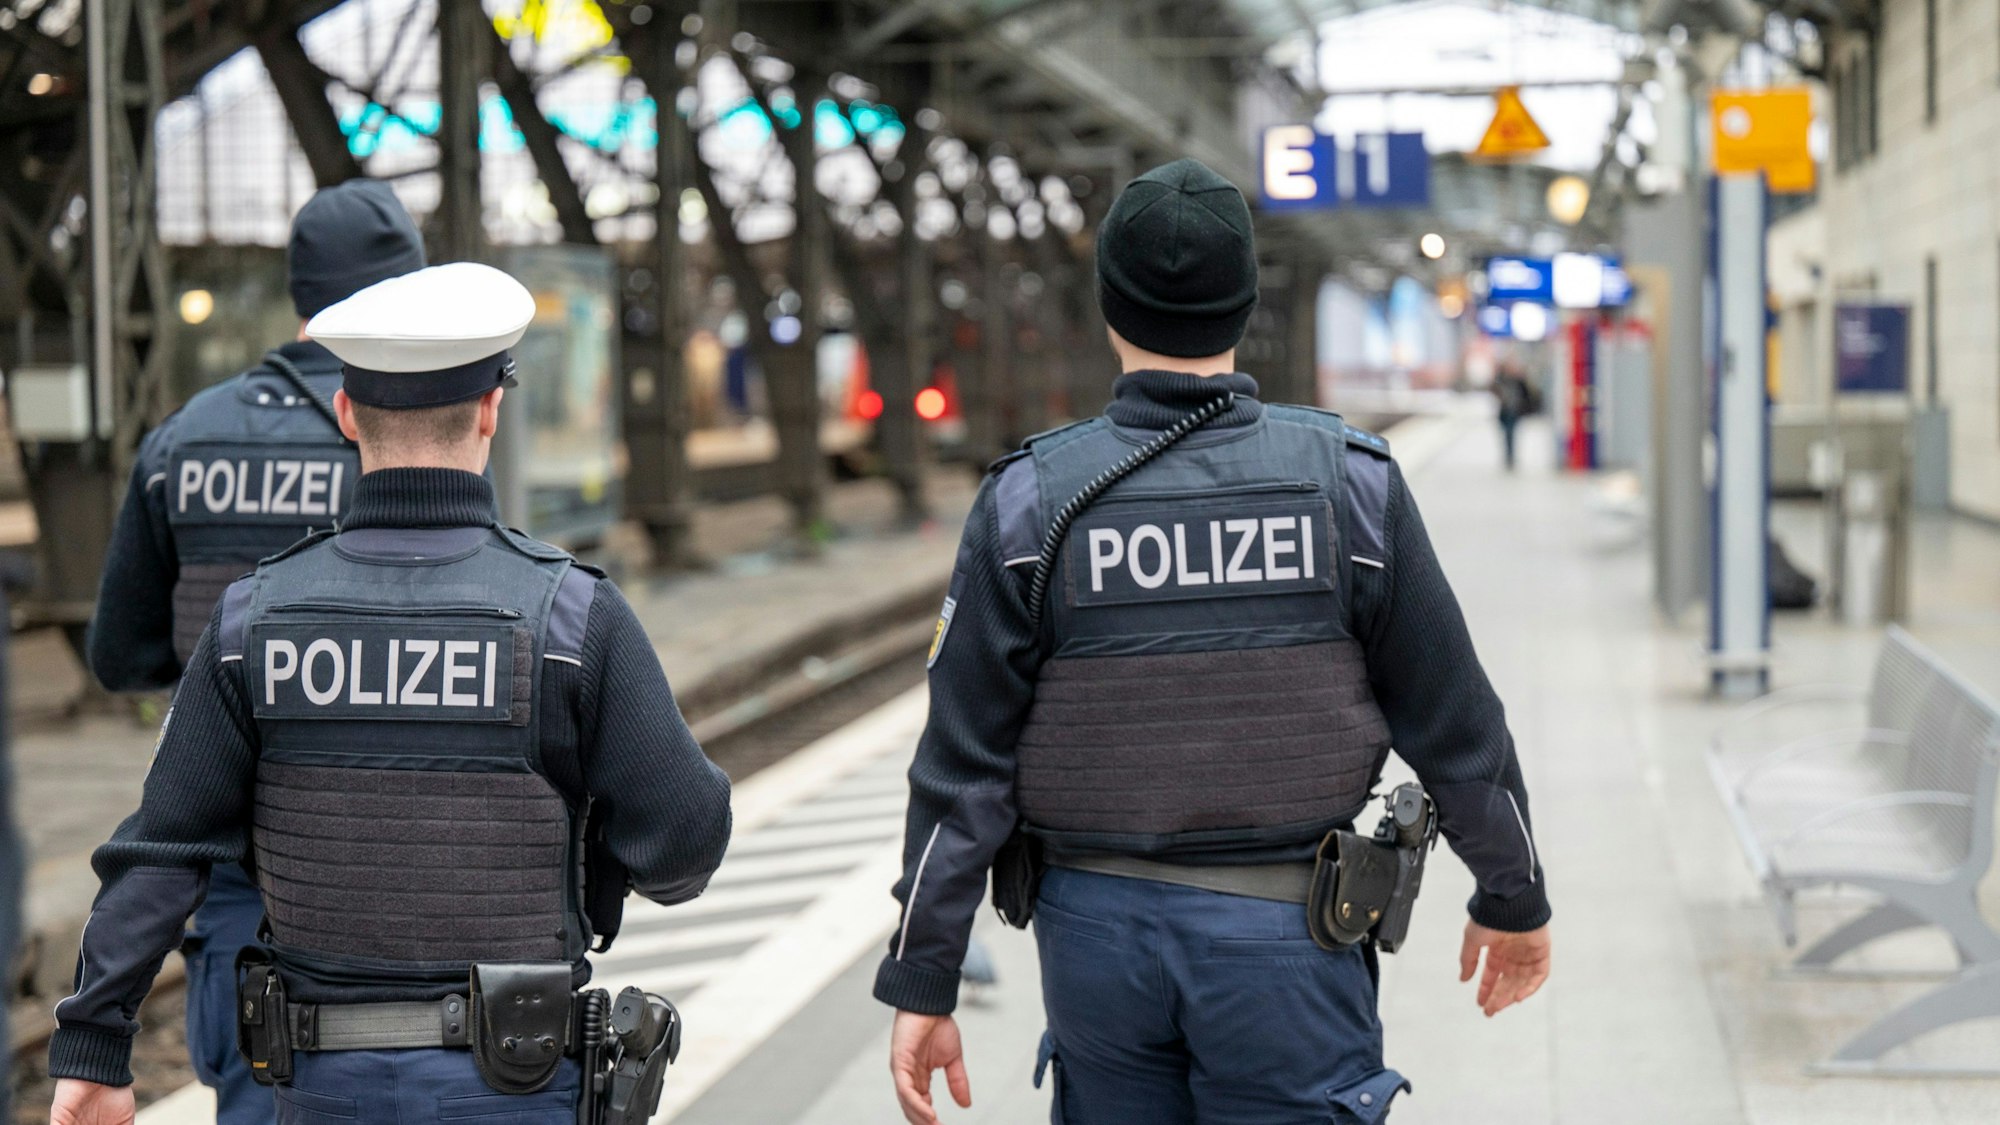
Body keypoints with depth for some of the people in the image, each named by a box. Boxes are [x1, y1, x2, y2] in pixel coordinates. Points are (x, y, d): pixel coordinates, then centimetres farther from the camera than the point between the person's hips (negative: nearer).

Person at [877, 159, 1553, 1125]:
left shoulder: (1030, 500, -6)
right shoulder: (1349, 482, -6)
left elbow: (965, 764, -5)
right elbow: (1451, 722, 1)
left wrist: (921, 982, 0)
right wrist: (1514, 897, 15)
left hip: (1097, 931, 1)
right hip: (1284, 936, -1)